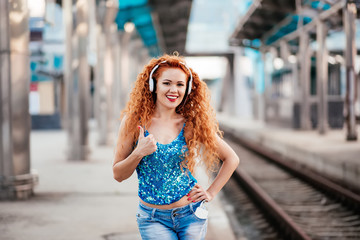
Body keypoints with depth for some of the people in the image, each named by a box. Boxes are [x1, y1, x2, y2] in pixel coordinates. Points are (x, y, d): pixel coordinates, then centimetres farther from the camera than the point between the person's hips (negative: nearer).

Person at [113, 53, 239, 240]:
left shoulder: (191, 124, -2)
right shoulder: (134, 122, -4)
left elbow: (231, 159, 8)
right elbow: (118, 175, -1)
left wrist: (211, 192, 3)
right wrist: (139, 153, -17)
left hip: (191, 215, 1)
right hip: (154, 219, -1)